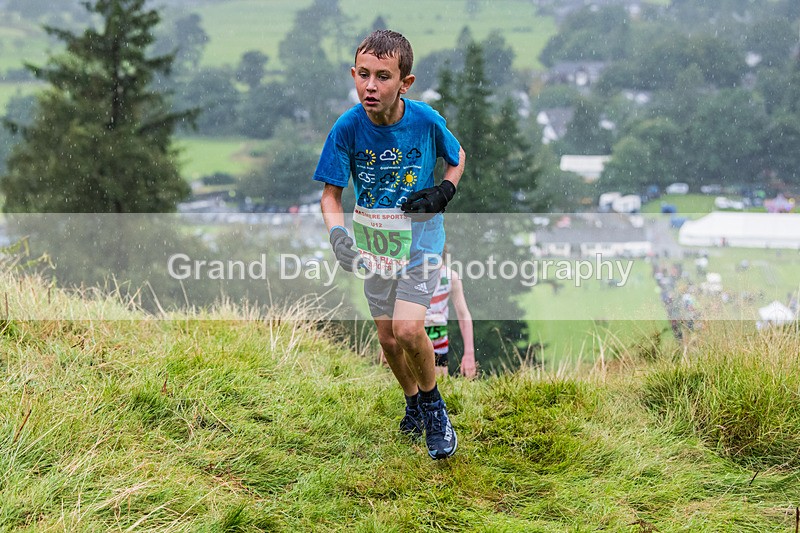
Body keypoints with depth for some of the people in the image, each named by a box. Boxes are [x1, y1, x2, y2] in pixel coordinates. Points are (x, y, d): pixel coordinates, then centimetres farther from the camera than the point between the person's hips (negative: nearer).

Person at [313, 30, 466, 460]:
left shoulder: (425, 120, -16)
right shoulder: (348, 128, -15)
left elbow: (457, 157, 6)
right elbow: (331, 192, -9)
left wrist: (443, 193, -12)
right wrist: (337, 234, -28)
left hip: (420, 236, -2)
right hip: (374, 243, 3)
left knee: (408, 329, -18)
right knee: (387, 338, 10)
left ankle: (433, 405, 8)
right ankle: (413, 403, 37)